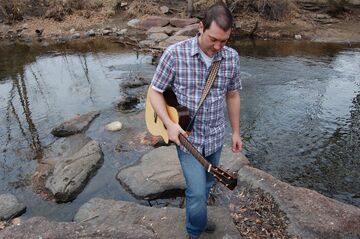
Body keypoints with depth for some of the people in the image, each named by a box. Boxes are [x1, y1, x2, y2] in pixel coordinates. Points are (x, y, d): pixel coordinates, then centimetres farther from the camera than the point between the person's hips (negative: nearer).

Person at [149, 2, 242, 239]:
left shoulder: (232, 58, -6)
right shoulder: (175, 54, -17)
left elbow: (233, 96, 6)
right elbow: (155, 91, -9)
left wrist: (236, 131, 10)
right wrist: (169, 124, -21)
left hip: (215, 137, 4)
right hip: (186, 136, -4)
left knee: (205, 185, 20)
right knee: (197, 191, -4)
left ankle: (197, 220, 49)